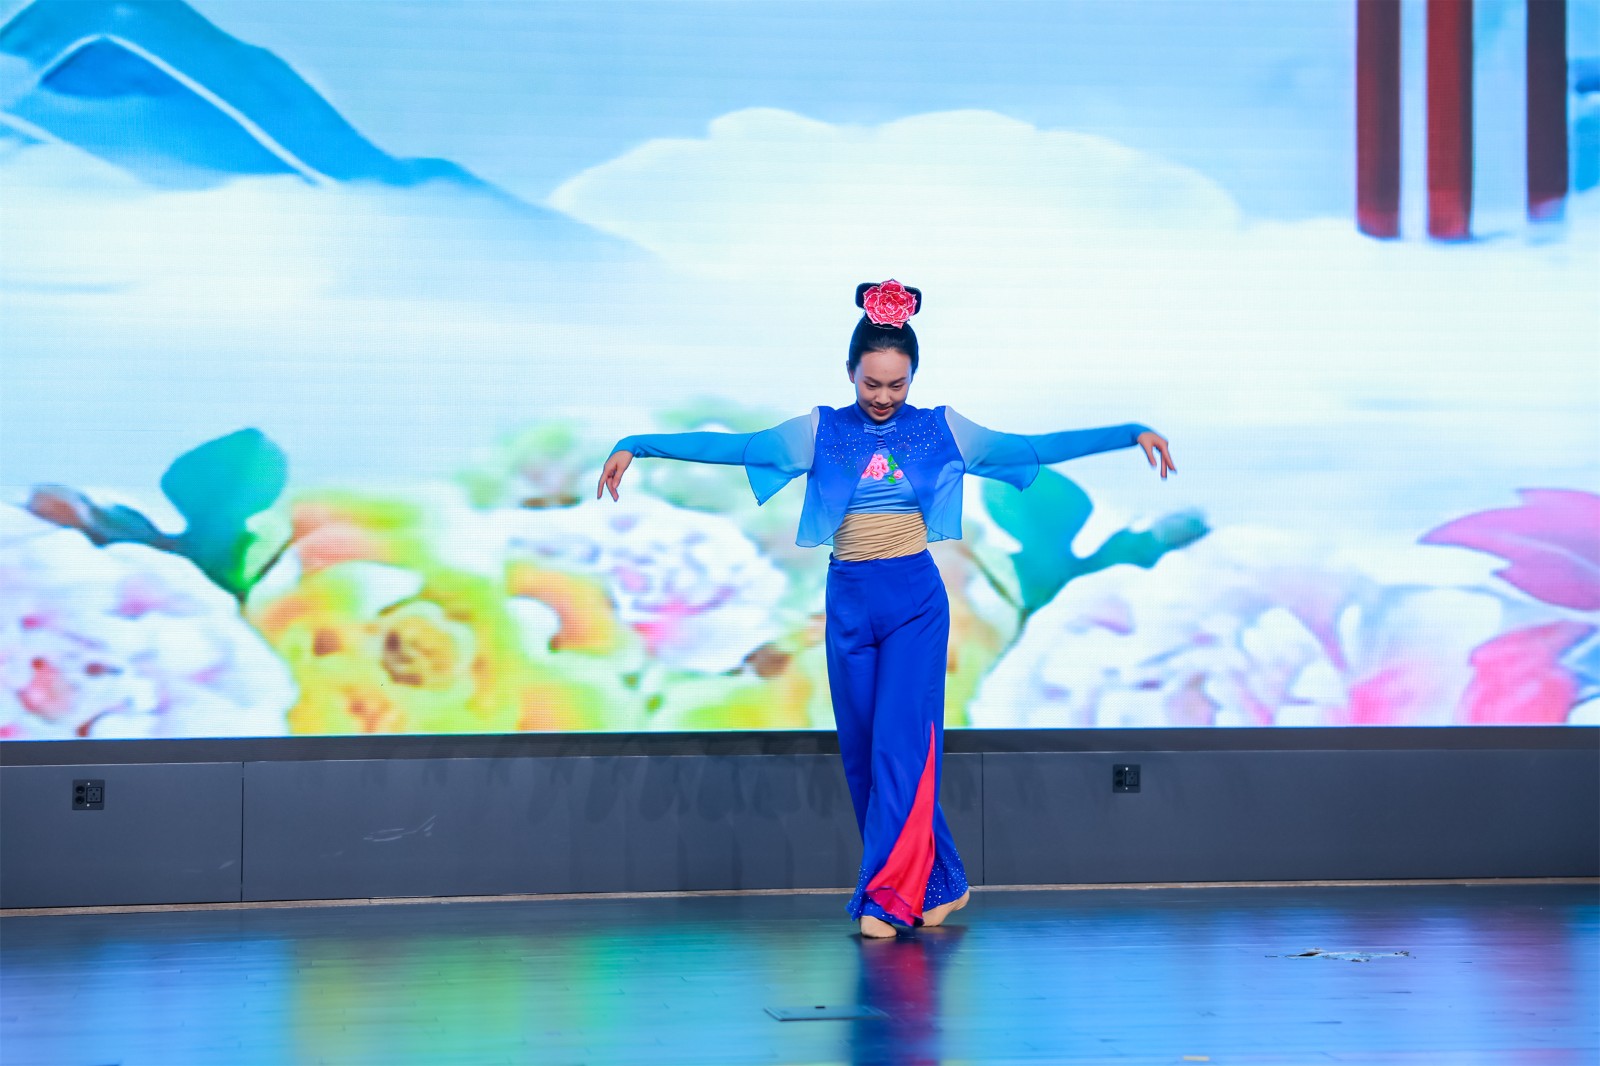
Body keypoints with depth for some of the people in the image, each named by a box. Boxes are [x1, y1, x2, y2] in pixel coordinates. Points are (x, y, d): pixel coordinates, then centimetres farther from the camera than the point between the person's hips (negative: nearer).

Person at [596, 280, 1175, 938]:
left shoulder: (942, 430, 4)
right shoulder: (819, 432, 5)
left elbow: (1038, 448, 3)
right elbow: (730, 446, 0)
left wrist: (1132, 433, -2)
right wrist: (636, 446, -7)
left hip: (916, 600, -2)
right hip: (849, 602, 2)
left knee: (900, 743, -11)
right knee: (862, 750, 5)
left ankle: (887, 894, -8)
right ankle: (940, 883, 17)